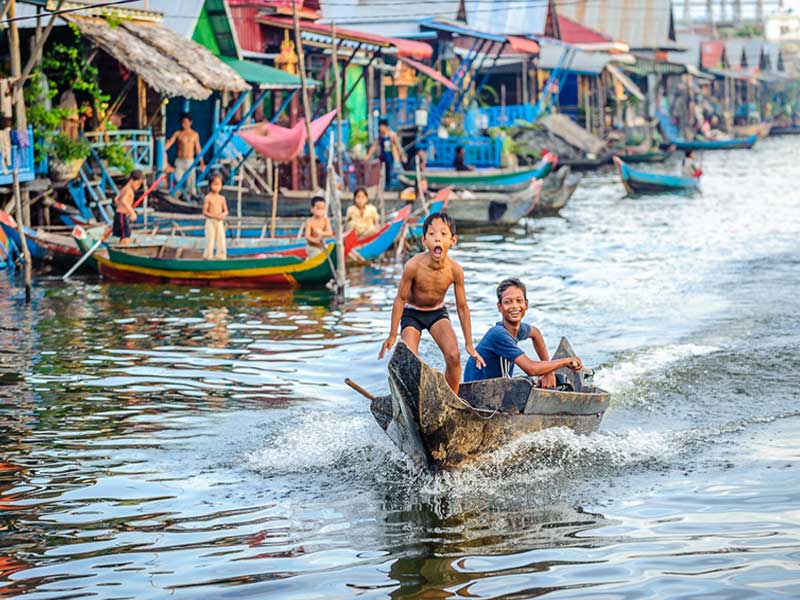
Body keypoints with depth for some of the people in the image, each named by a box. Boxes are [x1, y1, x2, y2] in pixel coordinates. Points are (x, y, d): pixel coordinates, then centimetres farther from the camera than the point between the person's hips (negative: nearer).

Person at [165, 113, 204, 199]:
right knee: (177, 181, -5)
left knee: (191, 181, -5)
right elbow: (170, 142, -6)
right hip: (179, 161, 0)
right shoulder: (178, 133, 5)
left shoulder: (194, 134, 7)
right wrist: (162, 151, -24)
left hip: (190, 161, 0)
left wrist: (201, 162, 9)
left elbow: (198, 149, 10)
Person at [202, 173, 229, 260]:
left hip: (220, 222, 4)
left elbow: (226, 211, 10)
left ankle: (221, 255, 11)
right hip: (210, 221, -4)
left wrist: (223, 215, -14)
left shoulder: (222, 198, 6)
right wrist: (214, 216, -20)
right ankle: (208, 256, 5)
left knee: (221, 239, 2)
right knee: (210, 239, -4)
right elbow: (204, 212, -9)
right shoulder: (208, 198, -7)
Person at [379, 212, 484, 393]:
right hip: (412, 313, -2)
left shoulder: (455, 270, -22)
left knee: (453, 355, -17)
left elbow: (462, 307, -9)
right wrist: (392, 336, -9)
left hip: (437, 312, 2)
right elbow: (400, 299, -15)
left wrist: (469, 344, -3)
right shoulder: (414, 266, -29)